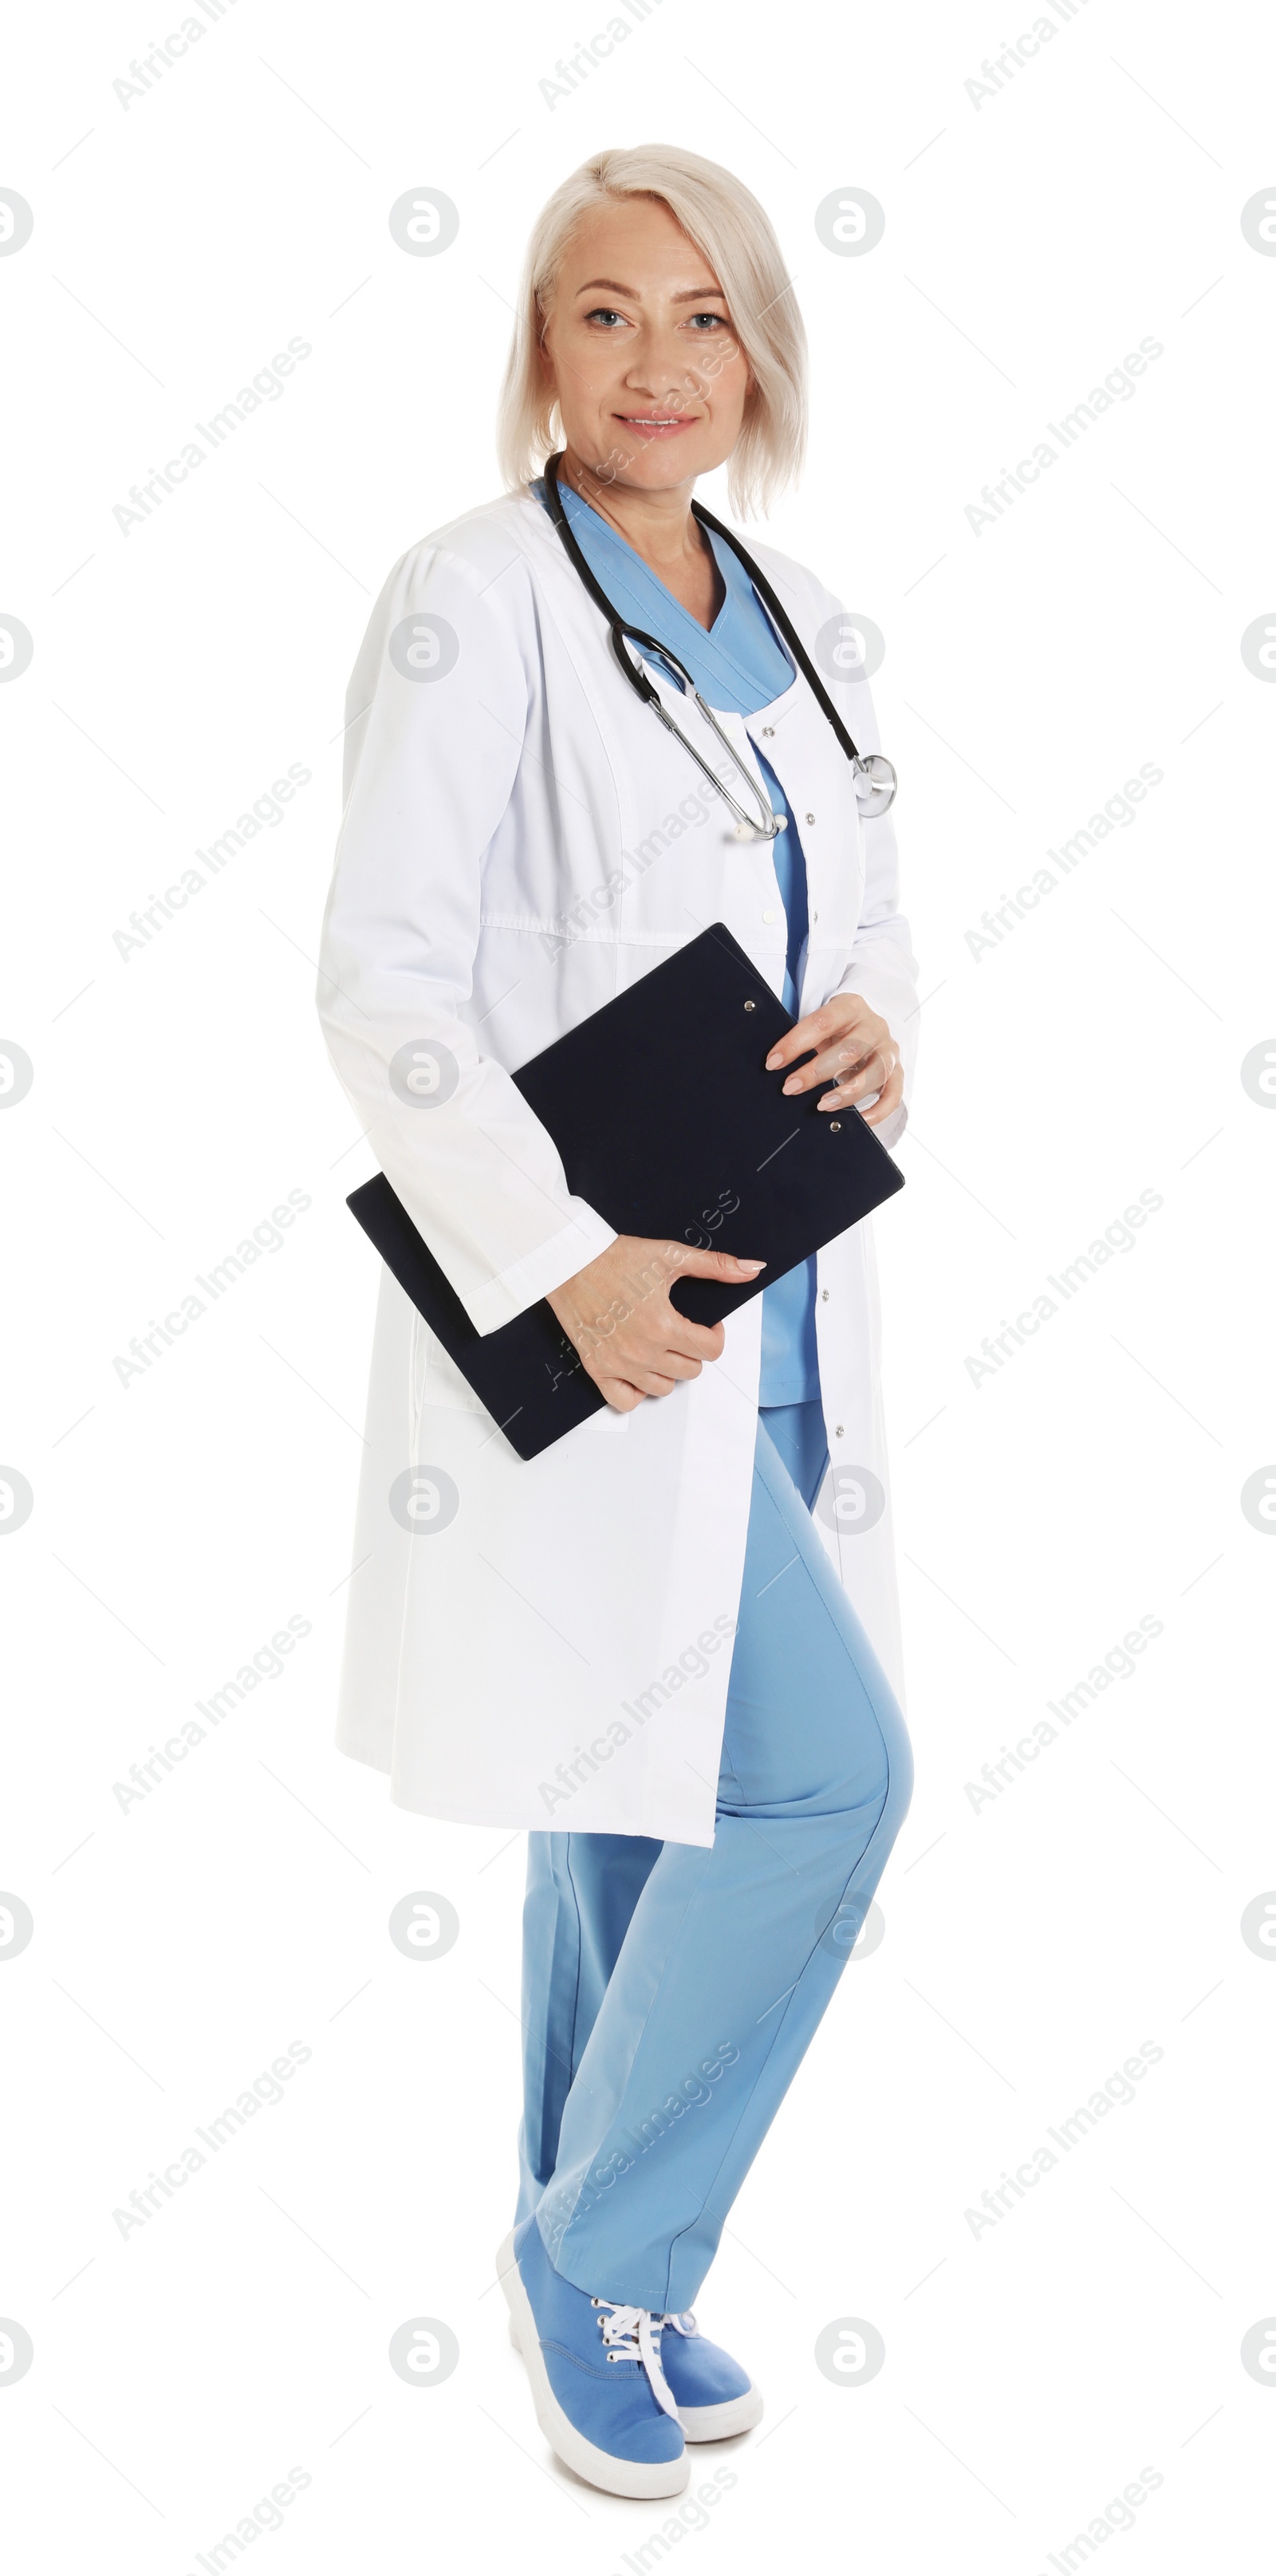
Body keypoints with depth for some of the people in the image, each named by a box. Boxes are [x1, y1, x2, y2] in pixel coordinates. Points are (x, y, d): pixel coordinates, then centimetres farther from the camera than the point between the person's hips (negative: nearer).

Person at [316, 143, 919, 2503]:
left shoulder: (799, 626, 12)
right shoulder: (473, 602, -8)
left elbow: (868, 920, 20)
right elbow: (383, 978, -15)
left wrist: (880, 1034, -4)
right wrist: (558, 1266, -23)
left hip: (763, 1308, 7)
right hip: (586, 1312, -7)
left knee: (652, 1790, 15)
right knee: (824, 1769, -12)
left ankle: (588, 2276, 33)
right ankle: (603, 2251, 11)